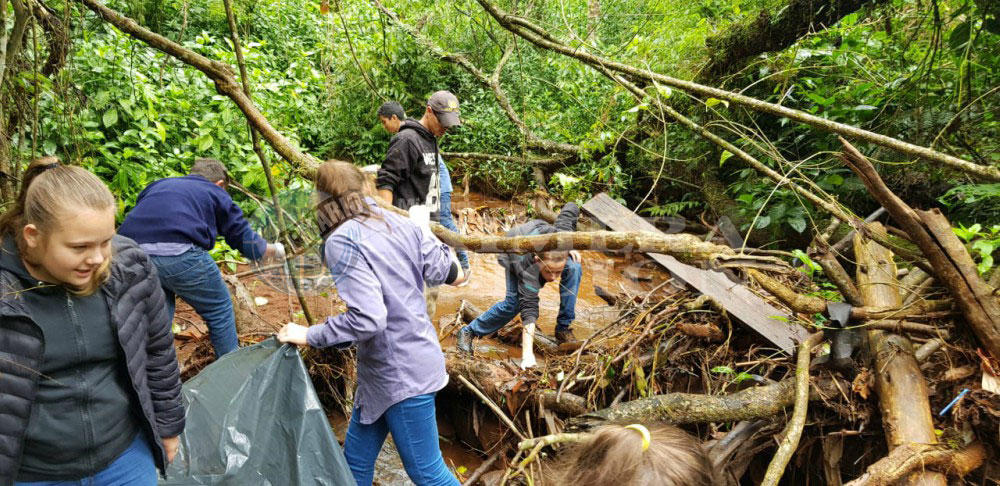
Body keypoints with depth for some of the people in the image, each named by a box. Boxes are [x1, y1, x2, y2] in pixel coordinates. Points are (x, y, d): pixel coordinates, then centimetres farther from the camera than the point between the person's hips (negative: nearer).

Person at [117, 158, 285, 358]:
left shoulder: (157, 185, 34)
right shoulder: (216, 193, 22)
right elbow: (248, 242, 22)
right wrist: (276, 250, 41)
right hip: (178, 253, -4)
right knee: (220, 311, 18)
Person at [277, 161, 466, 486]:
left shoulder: (342, 240, -19)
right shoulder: (400, 224, 2)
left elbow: (367, 319, -27)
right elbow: (451, 275, 7)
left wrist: (310, 336, -14)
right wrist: (424, 230, 20)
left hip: (400, 373, -9)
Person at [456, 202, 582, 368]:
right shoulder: (528, 270, -49)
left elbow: (570, 208, -21)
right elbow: (529, 308, -53)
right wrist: (527, 353, -59)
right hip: (513, 255, -4)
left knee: (574, 268, -25)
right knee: (513, 303, -21)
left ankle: (563, 328, -13)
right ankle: (468, 331, 0)